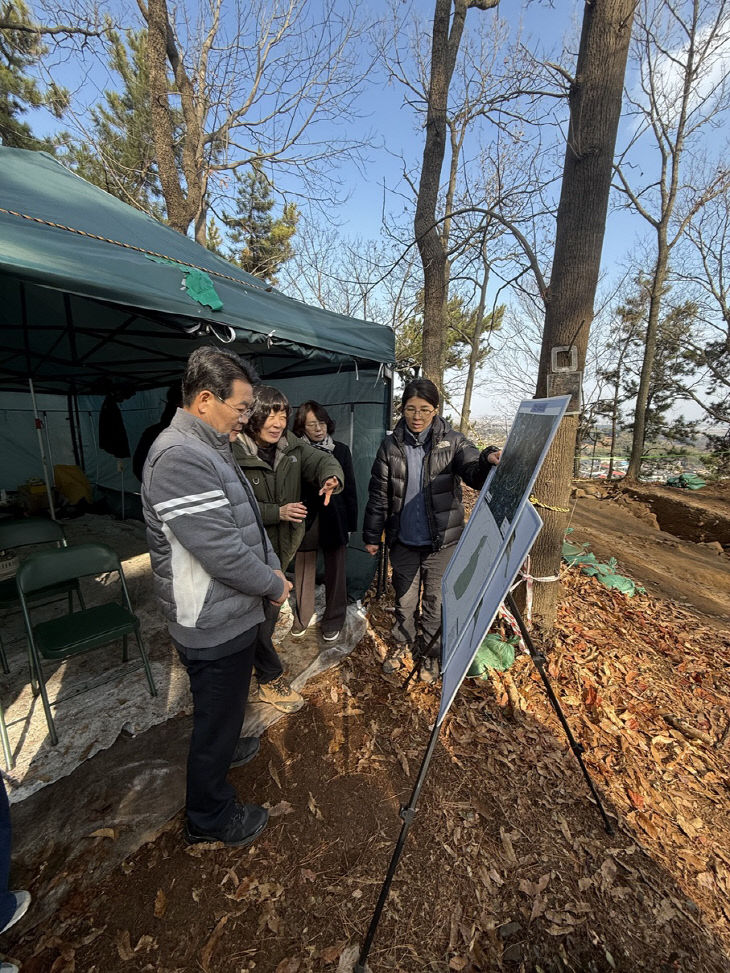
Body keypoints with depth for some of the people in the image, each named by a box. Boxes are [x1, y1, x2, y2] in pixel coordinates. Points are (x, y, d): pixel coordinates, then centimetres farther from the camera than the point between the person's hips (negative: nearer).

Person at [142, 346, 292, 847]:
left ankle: (224, 748, 59)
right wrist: (274, 585, -14)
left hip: (232, 613, 10)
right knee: (217, 716, 14)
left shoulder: (211, 450, 8)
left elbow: (250, 520, 13)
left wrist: (273, 566, 2)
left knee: (226, 705, 32)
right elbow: (222, 552, -30)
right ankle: (210, 817, 40)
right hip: (214, 626, -9)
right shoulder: (178, 458, -27)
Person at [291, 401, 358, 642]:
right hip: (305, 521, -1)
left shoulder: (341, 451, 1)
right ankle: (302, 617, 36)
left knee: (335, 572, 12)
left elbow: (350, 489, 3)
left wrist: (350, 524, 2)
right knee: (304, 571, 12)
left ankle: (333, 621, 32)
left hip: (334, 521, 1)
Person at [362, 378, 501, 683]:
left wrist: (488, 460, -42)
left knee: (435, 601, 14)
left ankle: (429, 653, 38)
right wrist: (371, 535, 3)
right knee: (404, 598, 18)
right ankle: (403, 643, 43)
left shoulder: (452, 441, -6)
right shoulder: (391, 445, -2)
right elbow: (378, 493, 1)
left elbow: (474, 473, -19)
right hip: (403, 541, 2)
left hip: (441, 541, -1)